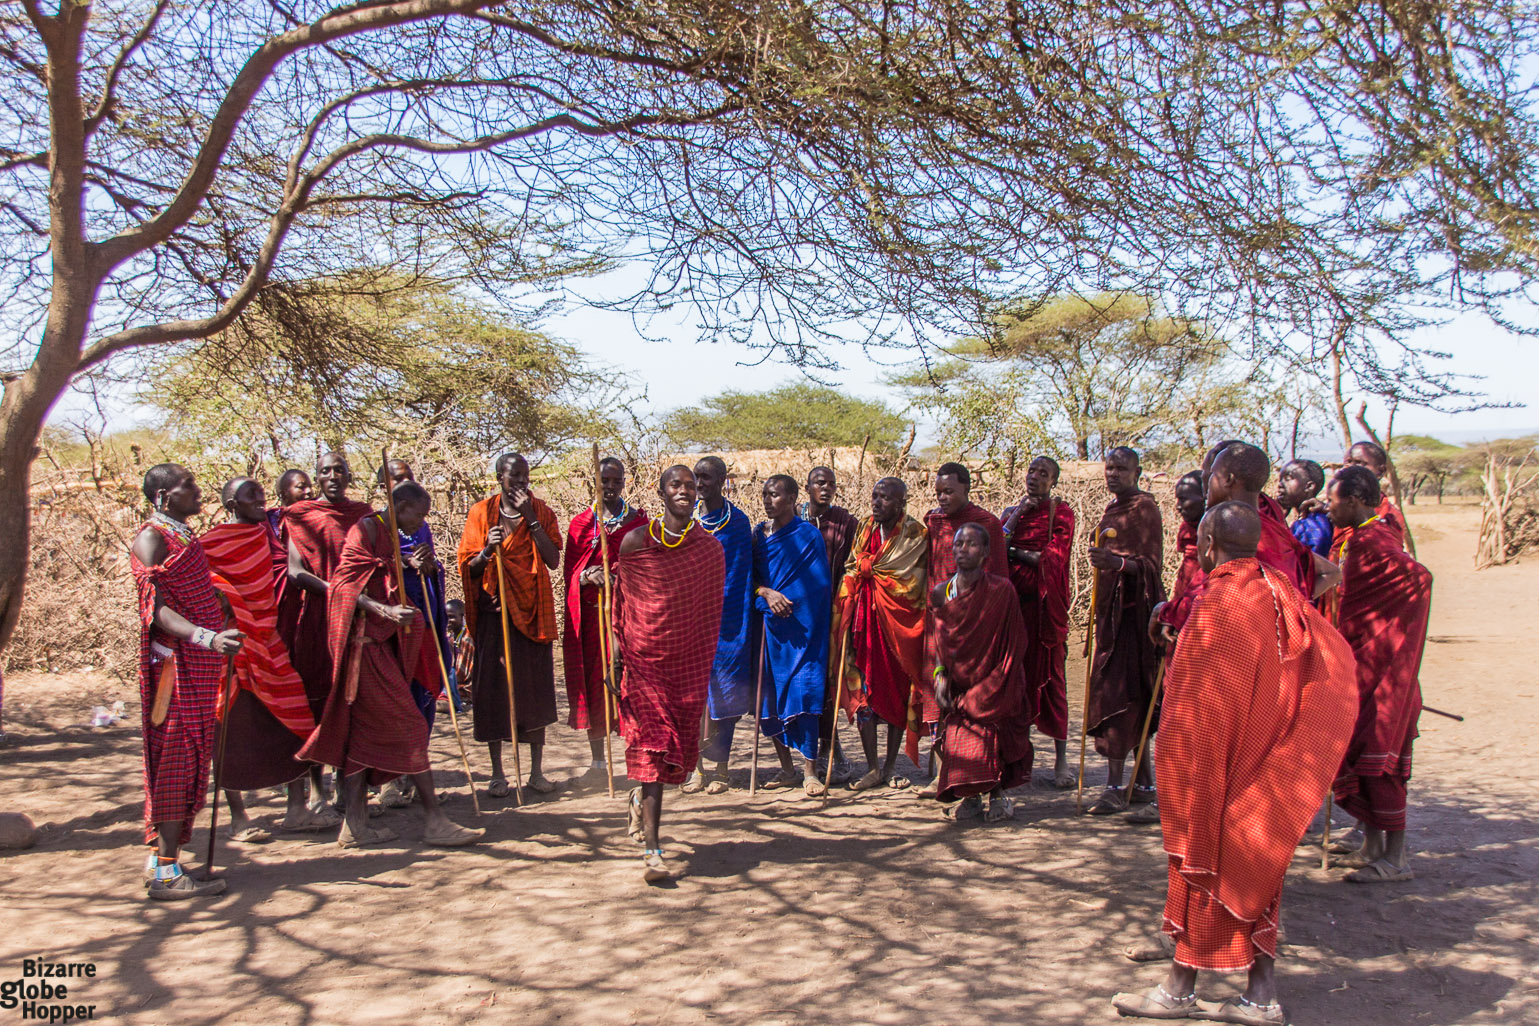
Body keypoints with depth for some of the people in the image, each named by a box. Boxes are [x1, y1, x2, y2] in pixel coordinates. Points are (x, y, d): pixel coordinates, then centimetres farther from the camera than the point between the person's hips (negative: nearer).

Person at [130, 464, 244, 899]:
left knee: (187, 761, 11)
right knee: (179, 760, -8)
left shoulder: (185, 537, 18)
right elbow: (157, 608, -21)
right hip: (176, 663, -9)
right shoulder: (152, 538, -10)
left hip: (199, 665, 9)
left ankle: (162, 859, 20)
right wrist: (207, 637, -35)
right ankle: (167, 873, -3)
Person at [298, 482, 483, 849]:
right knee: (408, 726, -8)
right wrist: (384, 610, -30)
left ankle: (355, 825, 14)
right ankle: (435, 821, -4)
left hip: (379, 645, 10)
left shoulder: (389, 537, 19)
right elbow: (344, 584, -18)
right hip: (365, 644, -10)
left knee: (365, 731, 10)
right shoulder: (366, 529, -10)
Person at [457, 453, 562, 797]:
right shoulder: (481, 513, 4)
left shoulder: (540, 511, 4)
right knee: (493, 691, 1)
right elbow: (467, 569, 4)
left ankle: (536, 772, 14)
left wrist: (531, 519, -13)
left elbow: (553, 561, -8)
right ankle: (497, 773, 14)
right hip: (493, 611, 0)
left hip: (532, 613, 0)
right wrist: (487, 551, -17)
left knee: (535, 690, 3)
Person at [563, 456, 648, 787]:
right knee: (593, 683, 5)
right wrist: (587, 575, -16)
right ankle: (597, 763, 16)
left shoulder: (639, 521, 6)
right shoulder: (580, 523, 11)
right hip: (590, 614, 2)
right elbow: (569, 571, 6)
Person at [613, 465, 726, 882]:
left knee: (683, 751, 7)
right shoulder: (636, 542, -1)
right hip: (643, 658, -3)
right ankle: (651, 852, -6)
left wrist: (708, 666, 11)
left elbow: (713, 610, 11)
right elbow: (620, 597, 5)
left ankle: (642, 798, 39)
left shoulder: (711, 548, 4)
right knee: (652, 746, -9)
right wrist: (617, 646, -2)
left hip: (690, 661, 3)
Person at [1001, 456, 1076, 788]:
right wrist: (1016, 515, -6)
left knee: (1050, 676, -2)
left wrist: (1014, 552, -2)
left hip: (1045, 605, -3)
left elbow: (1054, 558, -10)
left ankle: (1061, 759, 4)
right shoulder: (1012, 512, 15)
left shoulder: (1061, 512, 2)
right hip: (1012, 602, 3)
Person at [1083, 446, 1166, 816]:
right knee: (1133, 701, 11)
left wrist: (1117, 562, -33)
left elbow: (1152, 564, -16)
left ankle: (1115, 788, -10)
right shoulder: (1112, 508, 18)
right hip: (1112, 609, 9)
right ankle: (1144, 783, 17)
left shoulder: (1144, 507, -8)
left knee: (1117, 695, -12)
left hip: (1134, 611, -9)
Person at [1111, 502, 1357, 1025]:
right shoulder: (1280, 593, 3)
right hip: (1267, 760, 7)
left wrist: (1173, 759, -7)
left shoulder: (1217, 604, -20)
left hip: (1219, 758, -7)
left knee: (1206, 865, 3)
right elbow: (1338, 659, 10)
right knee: (1255, 871, 14)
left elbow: (1196, 702, -18)